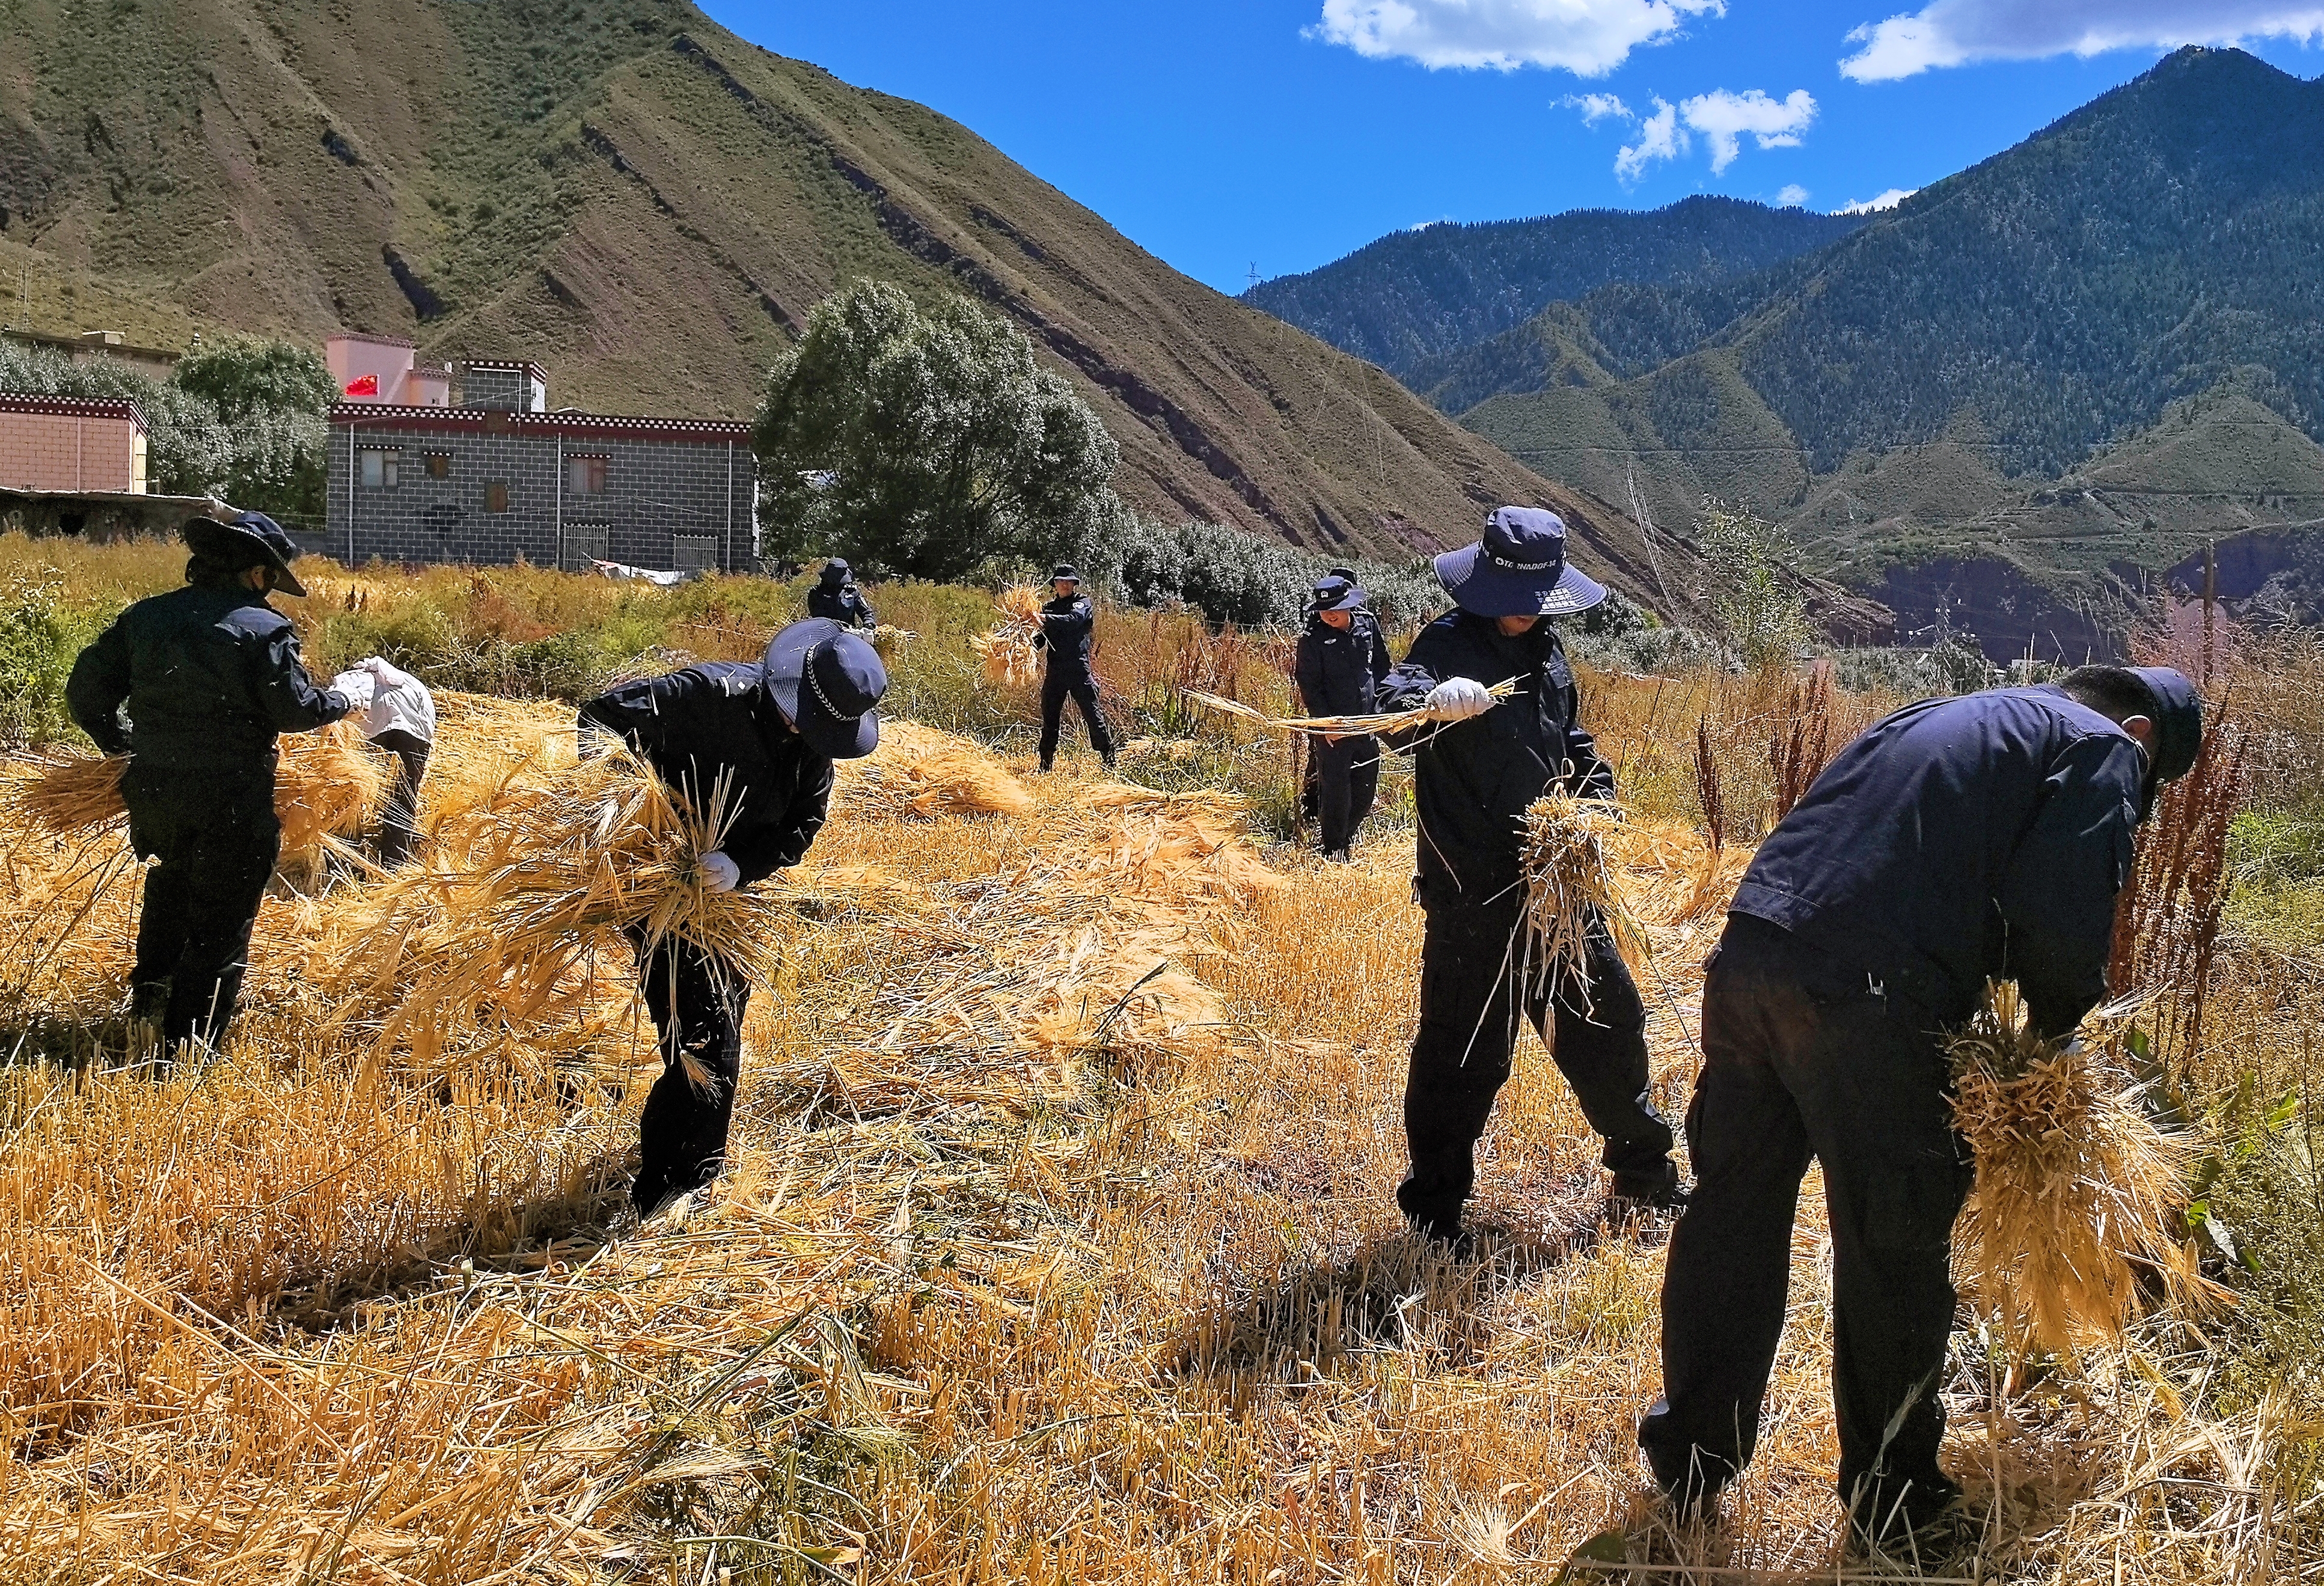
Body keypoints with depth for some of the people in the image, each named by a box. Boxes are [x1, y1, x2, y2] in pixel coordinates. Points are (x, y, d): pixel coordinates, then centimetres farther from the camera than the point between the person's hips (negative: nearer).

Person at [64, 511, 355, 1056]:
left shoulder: (144, 617, 5)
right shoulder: (264, 630, -11)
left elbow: (86, 690, 8)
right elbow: (296, 710, -13)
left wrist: (119, 742, 22)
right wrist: (346, 699, 5)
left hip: (153, 792, 5)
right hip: (232, 802, -5)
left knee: (171, 888, 33)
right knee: (221, 924, 6)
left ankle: (149, 1000, 33)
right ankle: (188, 1050, 10)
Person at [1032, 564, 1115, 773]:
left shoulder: (1082, 602, 2)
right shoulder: (1049, 607, 16)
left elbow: (1073, 620, -19)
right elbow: (1042, 638, 13)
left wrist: (1046, 619, -31)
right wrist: (1032, 641, -10)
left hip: (1078, 668, -4)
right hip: (1055, 670, 5)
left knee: (1092, 713, -5)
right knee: (1049, 716, 6)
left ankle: (1109, 760, 1)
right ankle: (1046, 765, 14)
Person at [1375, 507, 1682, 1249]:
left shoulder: (1545, 647, 12)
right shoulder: (1450, 643, -12)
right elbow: (1392, 706, -32)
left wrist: (1594, 794, 6)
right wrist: (1431, 702, -54)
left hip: (1553, 881, 7)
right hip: (1473, 890, -7)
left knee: (1608, 1019, 18)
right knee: (1463, 1050, -1)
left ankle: (1644, 1174, 38)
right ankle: (1433, 1211, 16)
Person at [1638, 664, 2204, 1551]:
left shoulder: (1945, 716, 31)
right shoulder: (2104, 746, 9)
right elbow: (2060, 912, -8)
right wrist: (2057, 1020, 11)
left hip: (1749, 954, 8)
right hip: (1866, 1001, -7)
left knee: (1733, 1216, 18)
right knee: (1893, 1252, 9)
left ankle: (1691, 1463, 32)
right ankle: (1891, 1504, 26)